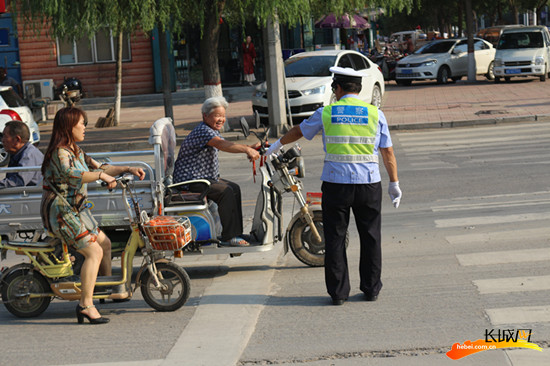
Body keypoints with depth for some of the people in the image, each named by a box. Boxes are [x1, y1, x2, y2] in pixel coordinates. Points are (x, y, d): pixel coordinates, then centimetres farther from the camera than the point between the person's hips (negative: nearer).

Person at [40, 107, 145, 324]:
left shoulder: (75, 151, 15)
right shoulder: (59, 152, -17)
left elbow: (98, 167, 21)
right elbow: (71, 174, -36)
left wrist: (128, 170, 10)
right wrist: (102, 175, -41)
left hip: (72, 211, 11)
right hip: (59, 212, -11)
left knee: (104, 243, 19)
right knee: (94, 251, -19)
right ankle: (85, 305, -21)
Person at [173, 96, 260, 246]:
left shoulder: (213, 131, 15)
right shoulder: (203, 131, -21)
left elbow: (231, 147, 17)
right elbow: (222, 145, -38)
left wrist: (251, 147, -1)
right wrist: (246, 149, -50)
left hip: (205, 177, 11)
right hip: (189, 181, -11)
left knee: (234, 188, 12)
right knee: (225, 191, -25)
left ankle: (237, 232, 15)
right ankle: (229, 237, -22)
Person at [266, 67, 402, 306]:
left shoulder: (326, 113, 1)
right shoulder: (375, 114, 2)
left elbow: (298, 132, 18)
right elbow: (388, 153, 4)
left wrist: (277, 145, 35)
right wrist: (394, 184, 12)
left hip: (335, 184, -1)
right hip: (369, 183, 1)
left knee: (335, 238, 7)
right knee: (370, 237, 10)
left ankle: (338, 292, 9)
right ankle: (371, 289, 14)